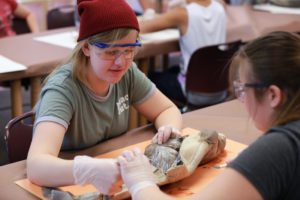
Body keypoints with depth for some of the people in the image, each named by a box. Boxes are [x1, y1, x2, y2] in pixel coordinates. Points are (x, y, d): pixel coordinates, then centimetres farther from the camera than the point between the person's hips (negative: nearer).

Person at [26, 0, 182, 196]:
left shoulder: (127, 73, -8)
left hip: (115, 181, 5)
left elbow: (167, 109, 6)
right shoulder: (62, 89, -24)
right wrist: (90, 171, -55)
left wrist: (169, 129, -17)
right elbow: (36, 164, -37)